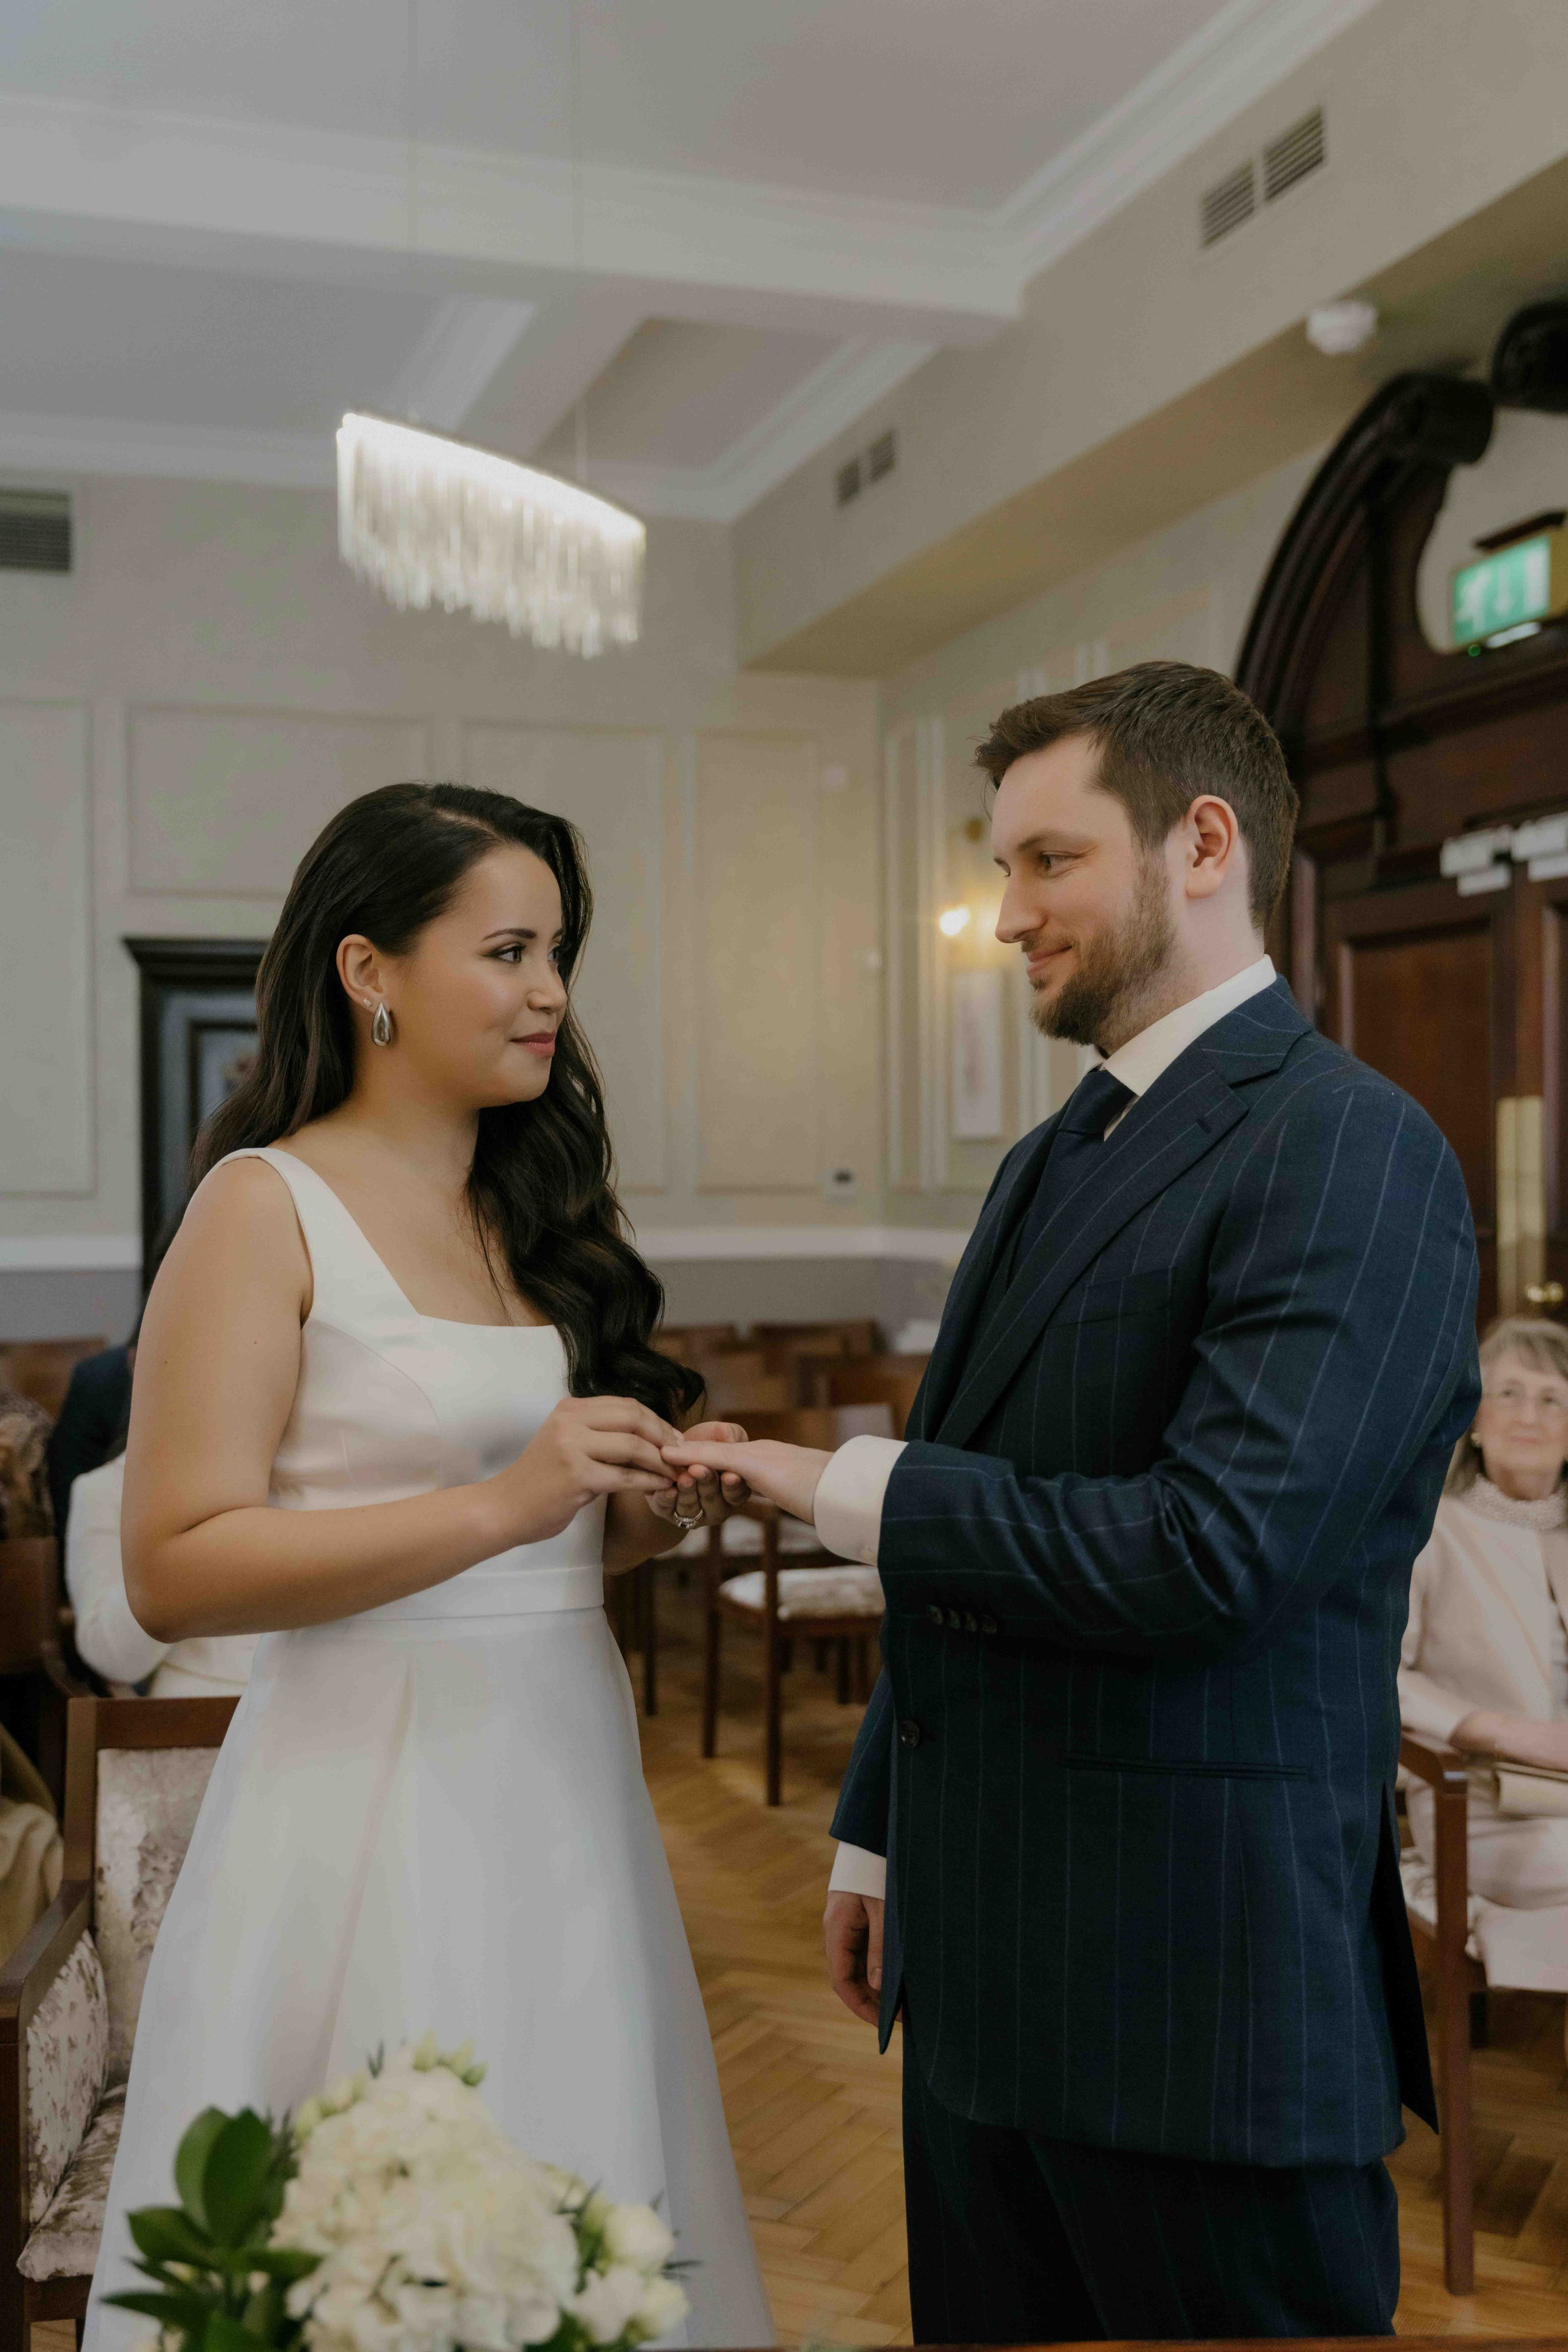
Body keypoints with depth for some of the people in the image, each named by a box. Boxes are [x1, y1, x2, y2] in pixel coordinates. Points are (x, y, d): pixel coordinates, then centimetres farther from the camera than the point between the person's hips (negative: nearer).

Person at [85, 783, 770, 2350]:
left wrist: (652, 1513, -1)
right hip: (374, 1798, -6)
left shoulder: (541, 1213, 12)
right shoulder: (267, 1206, -8)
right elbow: (174, 1572, -16)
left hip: (567, 1788, 7)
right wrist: (499, 1507, -21)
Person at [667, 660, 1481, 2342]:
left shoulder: (1346, 1151, -15)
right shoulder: (1049, 1161, 13)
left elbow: (1210, 1550, -25)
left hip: (1195, 1986, -8)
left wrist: (854, 1489, -15)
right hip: (988, 1961, 9)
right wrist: (881, 1830, 20)